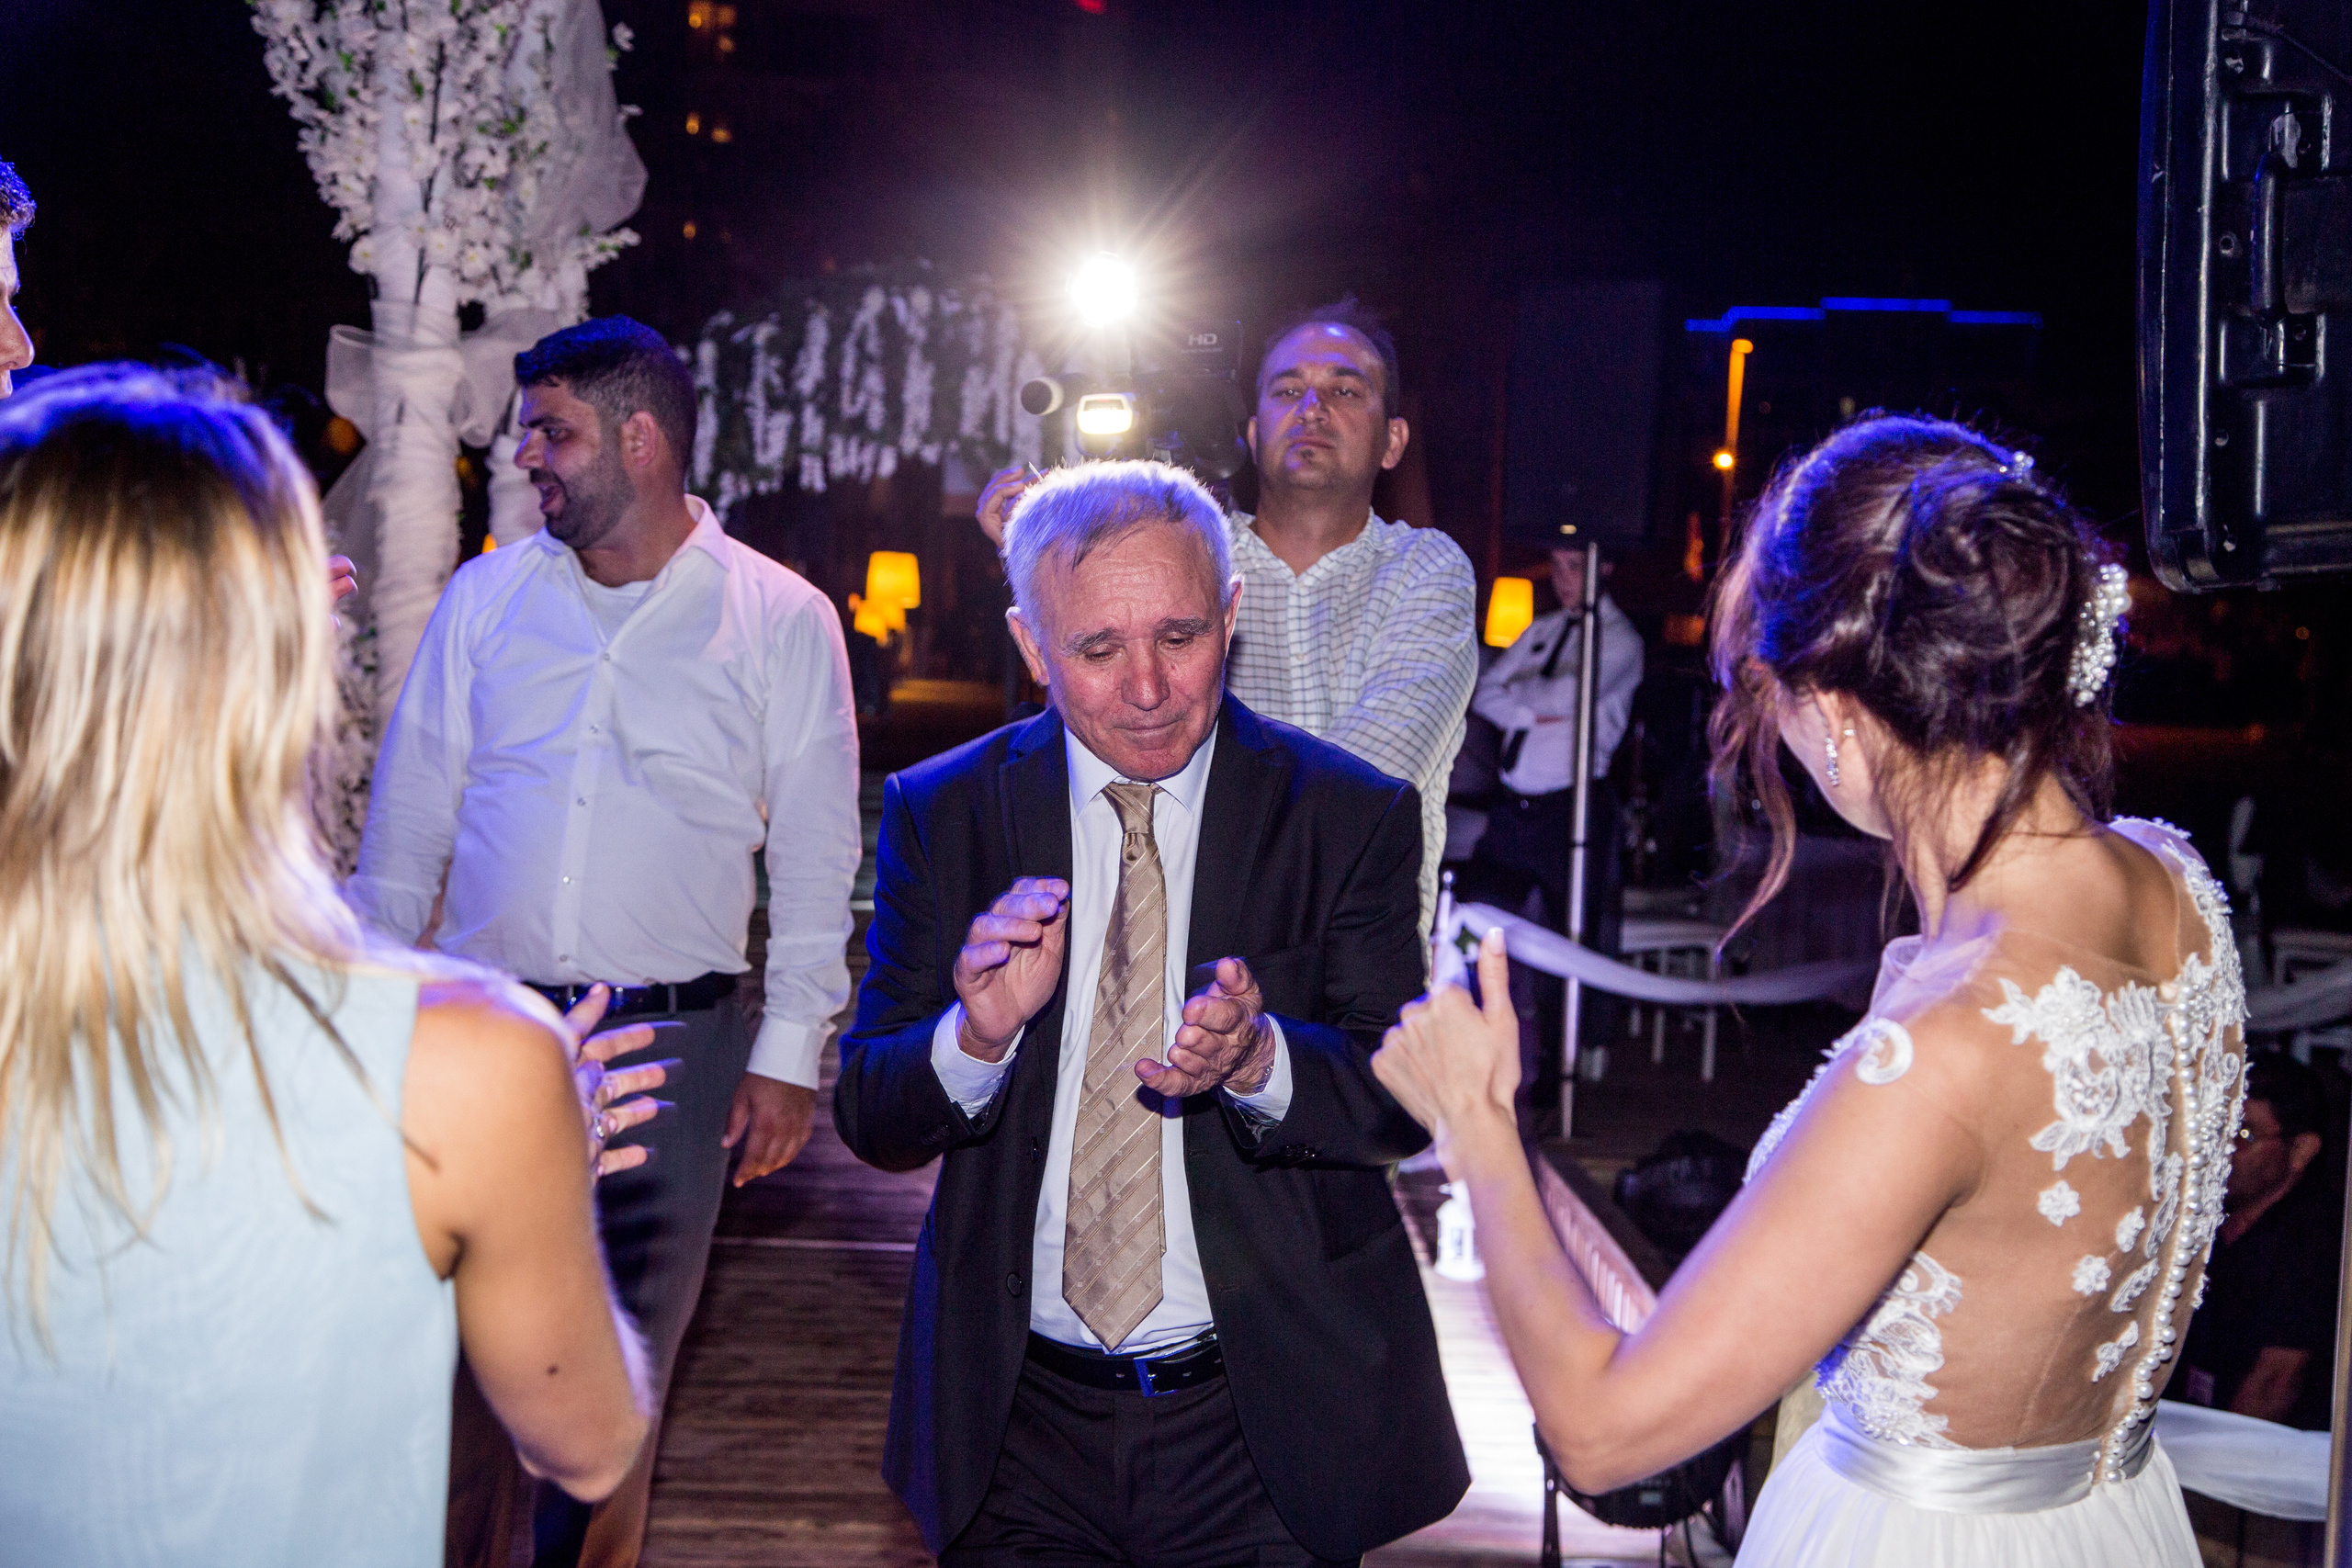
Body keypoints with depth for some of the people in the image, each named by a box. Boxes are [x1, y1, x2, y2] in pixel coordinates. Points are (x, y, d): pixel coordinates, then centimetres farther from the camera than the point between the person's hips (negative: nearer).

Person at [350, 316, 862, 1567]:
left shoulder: (781, 620, -1)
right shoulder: (485, 597, 7)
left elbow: (816, 858, 0)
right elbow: (405, 822, 11)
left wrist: (788, 1054, -4)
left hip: (676, 1043, -2)